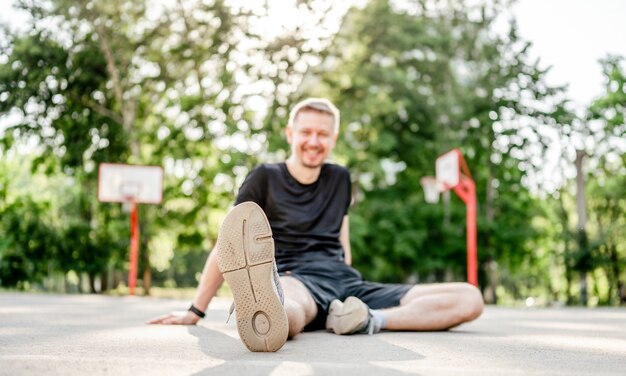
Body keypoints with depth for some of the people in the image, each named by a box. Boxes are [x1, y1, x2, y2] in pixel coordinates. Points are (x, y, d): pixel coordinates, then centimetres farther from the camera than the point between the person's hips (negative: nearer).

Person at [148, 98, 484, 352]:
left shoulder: (340, 179, 22)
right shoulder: (265, 177, 9)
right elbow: (227, 245, 5)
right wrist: (196, 312, 1)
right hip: (295, 279, -5)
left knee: (469, 299, -15)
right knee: (287, 309, -44)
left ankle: (367, 320, -35)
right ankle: (265, 310, -79)